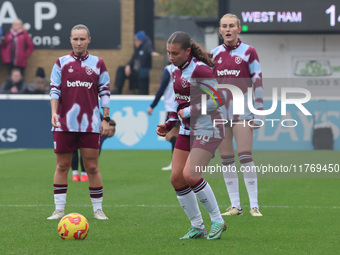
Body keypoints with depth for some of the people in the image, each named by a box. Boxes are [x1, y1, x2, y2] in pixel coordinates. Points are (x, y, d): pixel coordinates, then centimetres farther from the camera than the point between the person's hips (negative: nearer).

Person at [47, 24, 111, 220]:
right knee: (62, 166, 4)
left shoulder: (98, 64, 6)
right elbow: (54, 90, 1)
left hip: (90, 124, -1)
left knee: (92, 167, 0)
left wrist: (106, 119, 0)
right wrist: (54, 112, -13)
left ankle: (98, 209, 8)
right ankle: (59, 209, 10)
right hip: (64, 123, 1)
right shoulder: (61, 63, 7)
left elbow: (105, 92, 7)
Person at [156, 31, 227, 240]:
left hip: (208, 130, -9)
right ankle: (197, 227, 14)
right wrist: (169, 124, 9)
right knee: (176, 178, 2)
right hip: (188, 130, 9)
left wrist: (187, 112, -17)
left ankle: (217, 220, -3)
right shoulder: (177, 71, 8)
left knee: (190, 175, -20)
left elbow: (215, 101, -23)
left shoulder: (200, 70, -19)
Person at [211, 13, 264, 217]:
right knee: (226, 160, 3)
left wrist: (258, 113, -8)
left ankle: (254, 205, -7)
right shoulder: (215, 54, 11)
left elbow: (258, 82, -3)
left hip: (241, 112, -4)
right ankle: (235, 206, 8)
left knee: (245, 157, -11)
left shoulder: (248, 52, -1)